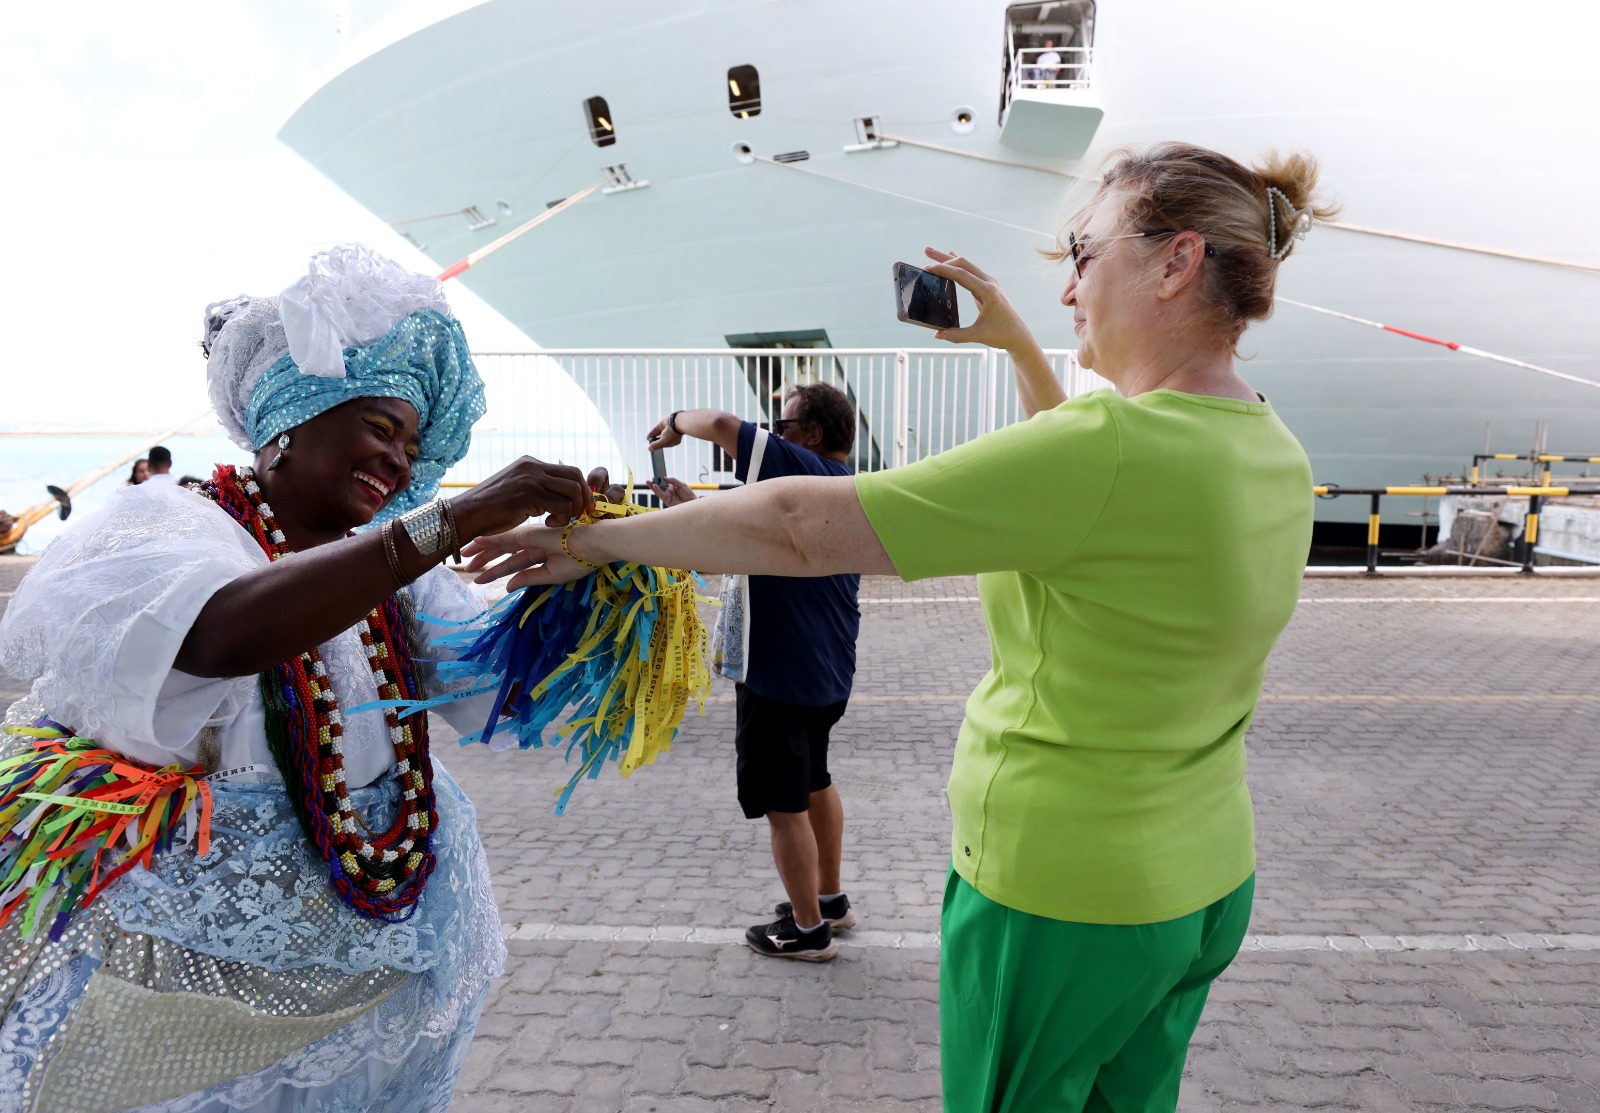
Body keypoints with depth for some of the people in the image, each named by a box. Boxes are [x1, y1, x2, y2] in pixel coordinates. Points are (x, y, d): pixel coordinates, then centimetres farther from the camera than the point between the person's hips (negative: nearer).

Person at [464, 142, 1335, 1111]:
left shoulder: (1106, 449, -29)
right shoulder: (1273, 453, -1)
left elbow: (798, 528, -27)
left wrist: (598, 538, -15)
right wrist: (1016, 342, 16)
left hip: (1057, 902, -8)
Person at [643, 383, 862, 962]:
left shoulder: (804, 472, -19)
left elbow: (722, 424, -29)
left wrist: (676, 422, -8)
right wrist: (692, 507, 14)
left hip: (781, 674, -10)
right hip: (828, 671, 10)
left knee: (784, 805, 5)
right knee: (815, 784, 25)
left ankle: (808, 929, 20)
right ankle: (830, 898, 39)